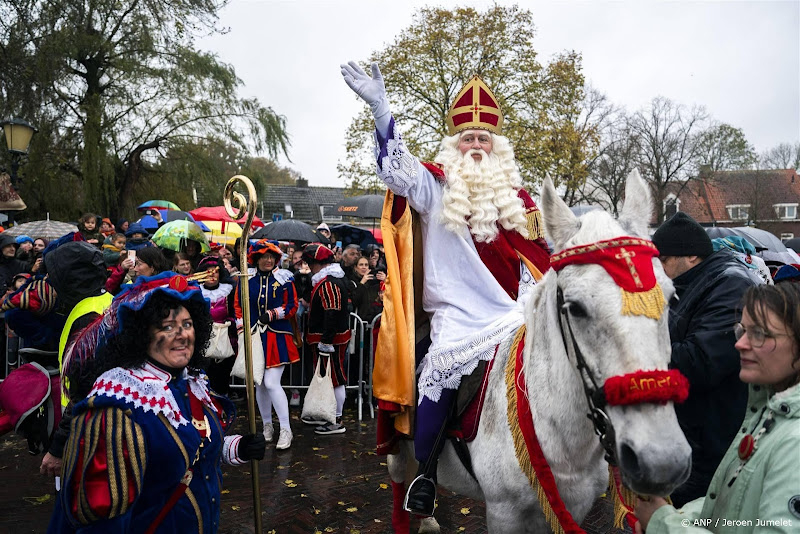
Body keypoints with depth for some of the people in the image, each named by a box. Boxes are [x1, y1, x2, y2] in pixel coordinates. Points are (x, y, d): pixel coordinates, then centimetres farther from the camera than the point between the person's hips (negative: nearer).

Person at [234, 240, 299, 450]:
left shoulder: (284, 278, -1)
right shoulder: (246, 279, 4)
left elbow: (293, 306, 0)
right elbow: (238, 306, 11)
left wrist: (274, 313, -15)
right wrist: (243, 328, 0)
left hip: (277, 338, -3)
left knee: (271, 383, -11)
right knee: (259, 384, 11)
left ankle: (285, 430, 1)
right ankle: (267, 426, 28)